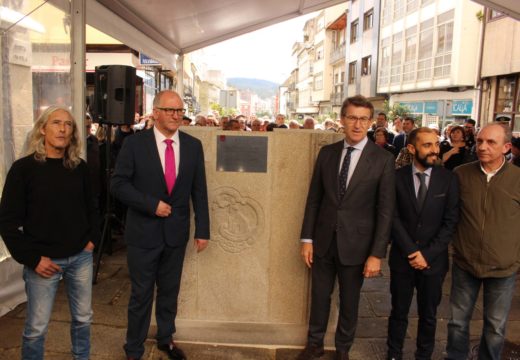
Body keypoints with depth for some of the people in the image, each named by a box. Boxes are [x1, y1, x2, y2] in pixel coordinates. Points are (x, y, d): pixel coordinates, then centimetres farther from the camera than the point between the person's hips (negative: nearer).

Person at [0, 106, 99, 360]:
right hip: (44, 260, -3)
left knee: (83, 318, 15)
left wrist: (93, 238, 4)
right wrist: (32, 258, -12)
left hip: (80, 257, 4)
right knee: (36, 327, 7)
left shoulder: (79, 167, 3)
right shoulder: (24, 168, -9)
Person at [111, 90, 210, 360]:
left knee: (170, 290, 18)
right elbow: (118, 184, -8)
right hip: (143, 232, -3)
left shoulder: (193, 146, 0)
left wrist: (202, 229, 1)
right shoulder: (135, 143, -8)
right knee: (141, 294, 9)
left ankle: (166, 338, 40)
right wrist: (151, 204, -18)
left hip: (176, 232, 3)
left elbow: (199, 191, 2)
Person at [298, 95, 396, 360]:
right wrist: (307, 238, 1)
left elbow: (385, 210, -8)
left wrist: (377, 254, -11)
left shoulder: (382, 159, -9)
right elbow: (314, 198, 4)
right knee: (319, 296, 15)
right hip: (324, 240, 2)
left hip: (355, 244, -2)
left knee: (349, 301, 15)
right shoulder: (327, 153, 1)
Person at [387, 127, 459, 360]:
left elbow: (450, 221, -5)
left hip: (434, 261, 1)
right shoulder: (397, 177, -4)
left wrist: (427, 254, -12)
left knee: (428, 315, 14)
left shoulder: (448, 179, -3)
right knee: (399, 312, 12)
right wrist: (412, 252, -13)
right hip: (402, 258, 0)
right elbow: (393, 218, -7)